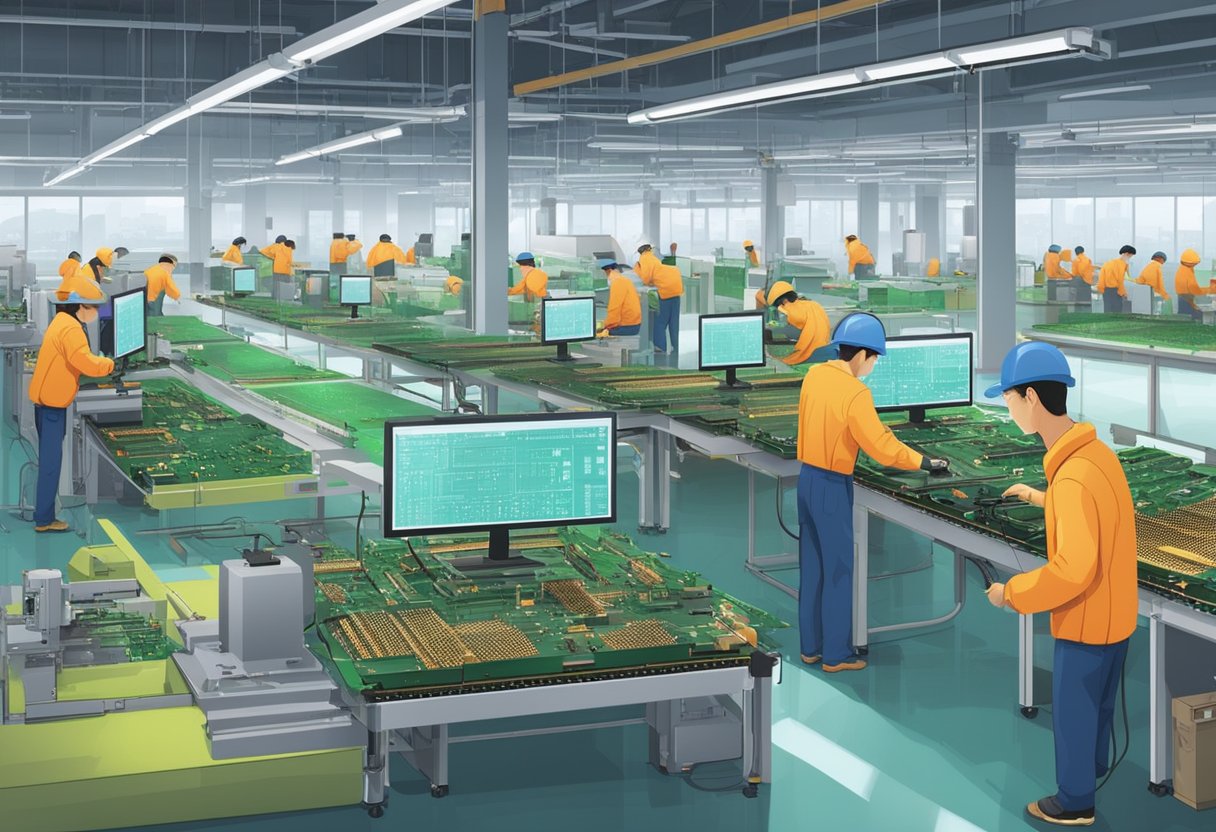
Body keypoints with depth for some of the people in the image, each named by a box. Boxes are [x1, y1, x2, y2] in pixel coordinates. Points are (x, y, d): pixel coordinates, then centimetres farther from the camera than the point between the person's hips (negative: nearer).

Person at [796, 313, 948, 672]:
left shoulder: (814, 375, 1)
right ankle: (836, 654, 11)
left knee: (811, 566, 15)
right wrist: (926, 462, -12)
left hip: (807, 479, 8)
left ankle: (810, 647, 24)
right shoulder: (855, 393, -21)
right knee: (838, 571, 3)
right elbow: (882, 449, -21)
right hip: (832, 487, -8)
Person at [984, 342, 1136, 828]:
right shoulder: (1095, 453, -3)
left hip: (1087, 619, -8)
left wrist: (1011, 593, -23)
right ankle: (1094, 767, 50)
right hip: (1113, 611, 8)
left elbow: (1073, 569, -34)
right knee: (1097, 699, 29)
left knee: (1072, 711, 12)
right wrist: (1043, 499, 19)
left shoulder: (1073, 477, -32)